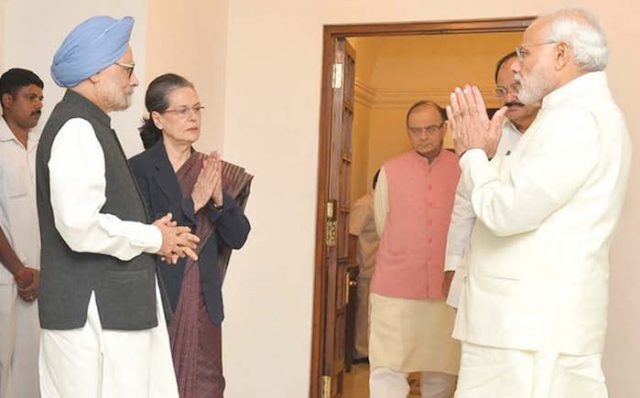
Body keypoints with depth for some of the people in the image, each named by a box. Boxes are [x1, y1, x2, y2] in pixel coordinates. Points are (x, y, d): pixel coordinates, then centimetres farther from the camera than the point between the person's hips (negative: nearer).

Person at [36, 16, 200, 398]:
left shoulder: (91, 126, 17)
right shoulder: (77, 129, -15)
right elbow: (80, 227, -25)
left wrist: (160, 236, 7)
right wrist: (153, 239, -10)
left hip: (110, 306, 10)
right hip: (91, 313, -10)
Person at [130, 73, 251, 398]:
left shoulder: (208, 169, 9)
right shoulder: (139, 169, -6)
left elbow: (237, 238, 6)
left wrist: (219, 198, -11)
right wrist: (191, 204, -20)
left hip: (204, 303, 5)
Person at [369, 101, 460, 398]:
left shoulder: (463, 170, 2)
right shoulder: (390, 171, 3)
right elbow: (383, 227, 11)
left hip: (446, 289, 1)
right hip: (394, 289, 0)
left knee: (441, 372, 11)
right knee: (387, 371, -2)